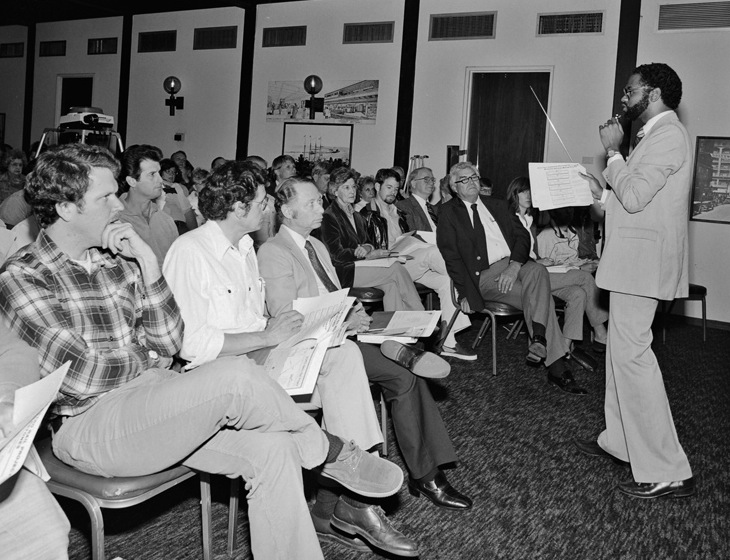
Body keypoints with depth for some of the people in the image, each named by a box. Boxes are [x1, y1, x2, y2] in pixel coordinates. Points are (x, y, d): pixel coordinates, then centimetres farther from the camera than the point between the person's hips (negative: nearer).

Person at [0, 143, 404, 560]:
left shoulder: (117, 260, 12)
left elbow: (169, 343, 5)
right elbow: (79, 378, -15)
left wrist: (148, 263, -5)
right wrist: (149, 361, -2)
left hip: (155, 402, 7)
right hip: (90, 425, -7)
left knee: (271, 450, -14)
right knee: (234, 378, -27)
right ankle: (330, 452, -3)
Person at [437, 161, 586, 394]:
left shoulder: (497, 205, 21)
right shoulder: (448, 213, 9)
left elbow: (522, 235, 10)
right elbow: (451, 257, 0)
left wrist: (514, 266, -11)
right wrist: (466, 293, -11)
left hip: (517, 264, 4)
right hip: (485, 275, -4)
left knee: (538, 271, -33)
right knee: (541, 296, -26)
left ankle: (540, 339, -39)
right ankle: (556, 367, -27)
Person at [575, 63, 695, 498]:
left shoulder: (669, 135, -12)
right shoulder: (656, 135, 20)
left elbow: (634, 197, -21)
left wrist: (613, 151, -11)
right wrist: (603, 194, 12)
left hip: (645, 262, -11)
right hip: (634, 261, 11)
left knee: (631, 354, -11)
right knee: (623, 350, 16)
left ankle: (668, 473, -7)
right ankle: (620, 440, 29)